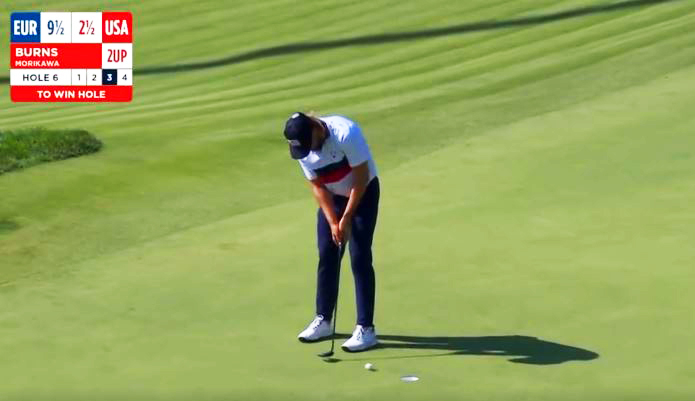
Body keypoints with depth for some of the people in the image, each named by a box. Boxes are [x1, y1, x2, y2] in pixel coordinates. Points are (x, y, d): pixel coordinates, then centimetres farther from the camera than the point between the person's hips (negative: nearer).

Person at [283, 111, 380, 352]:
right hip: (332, 197, 5)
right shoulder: (302, 149, -14)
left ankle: (366, 329, -7)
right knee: (327, 257, 5)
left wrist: (346, 219, -20)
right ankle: (323, 320, 18)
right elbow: (318, 186, -5)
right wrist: (333, 223, -14)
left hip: (363, 193, -5)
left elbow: (361, 177, -24)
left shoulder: (346, 134, -32)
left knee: (360, 259, -10)